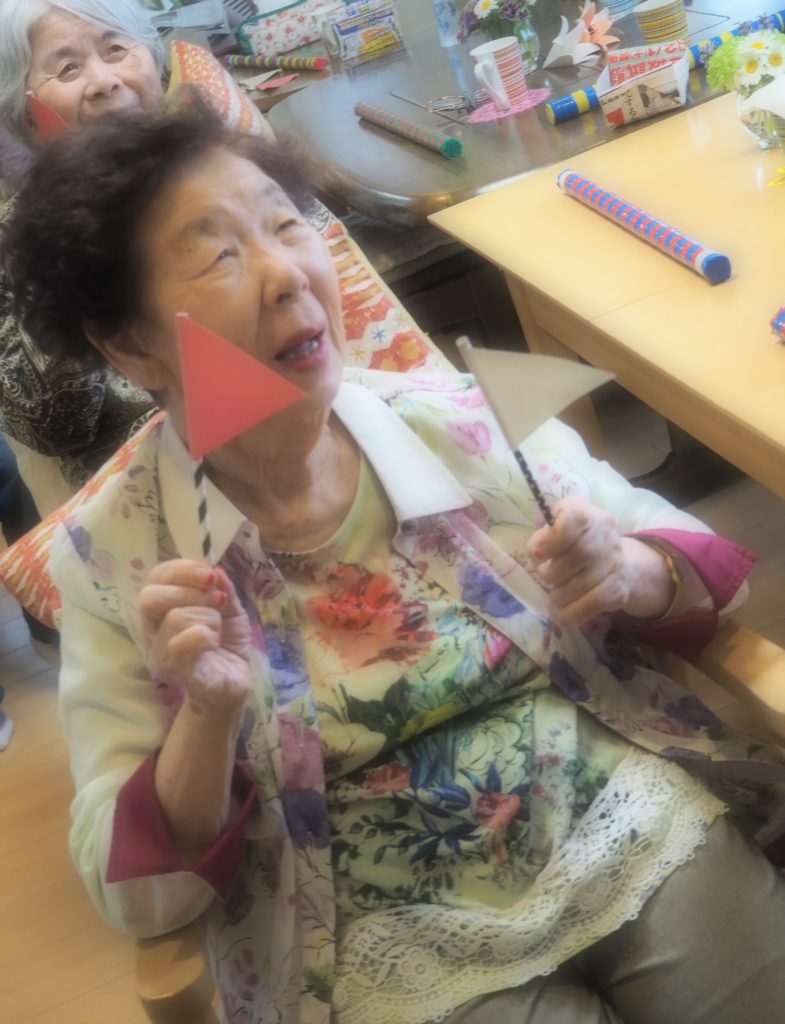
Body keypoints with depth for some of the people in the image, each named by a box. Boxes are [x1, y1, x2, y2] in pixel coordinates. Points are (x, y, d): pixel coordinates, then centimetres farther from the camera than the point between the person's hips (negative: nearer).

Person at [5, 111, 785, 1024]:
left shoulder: (459, 421, -7)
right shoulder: (113, 563, -10)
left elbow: (700, 561, 4)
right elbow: (140, 895, -5)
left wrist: (626, 573, -18)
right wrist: (208, 717, -23)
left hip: (631, 824, 2)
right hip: (399, 949, -1)